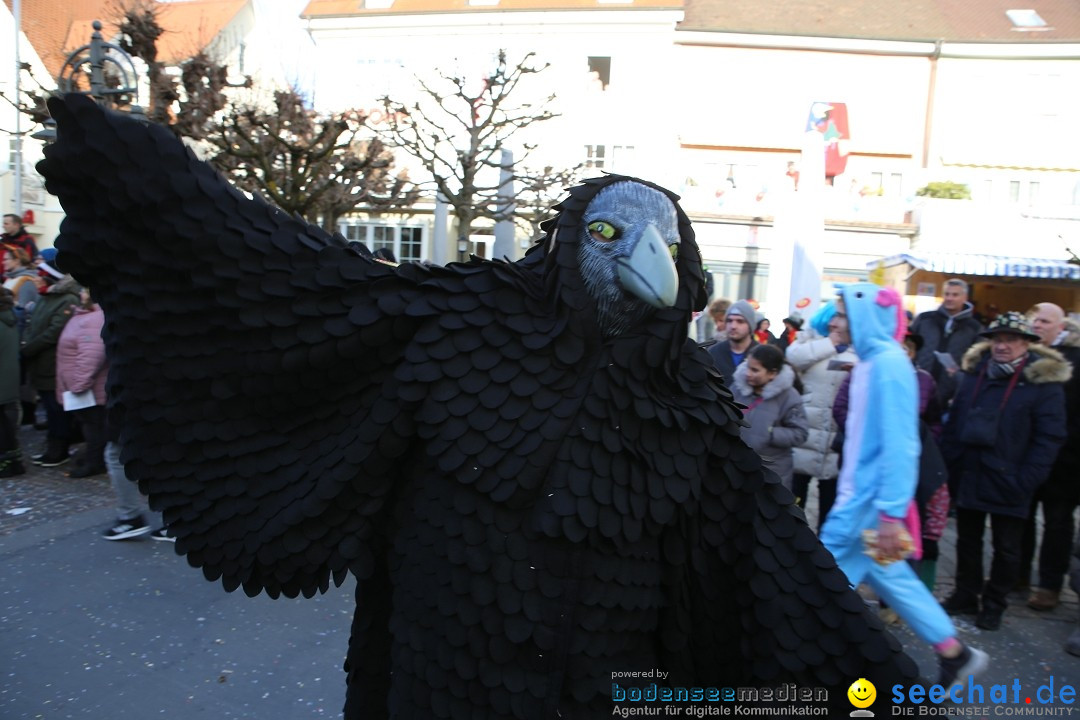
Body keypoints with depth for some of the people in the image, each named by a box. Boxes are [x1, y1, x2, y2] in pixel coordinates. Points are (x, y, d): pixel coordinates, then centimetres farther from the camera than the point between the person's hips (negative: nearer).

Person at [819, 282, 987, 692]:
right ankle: (954, 654, 32)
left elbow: (899, 444, -23)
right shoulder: (871, 361, 10)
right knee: (889, 577, 19)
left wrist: (892, 513, -24)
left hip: (870, 502, -9)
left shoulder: (887, 363, -19)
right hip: (861, 494, 9)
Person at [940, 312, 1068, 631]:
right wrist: (949, 464, 2)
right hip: (967, 478, 4)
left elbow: (1050, 437, -11)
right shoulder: (974, 373, 5)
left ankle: (994, 604, 25)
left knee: (1006, 548, 11)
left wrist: (1026, 480, -17)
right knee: (967, 541, 16)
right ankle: (966, 594, 31)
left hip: (1007, 484, -4)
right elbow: (954, 422, 9)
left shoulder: (1044, 382, -8)